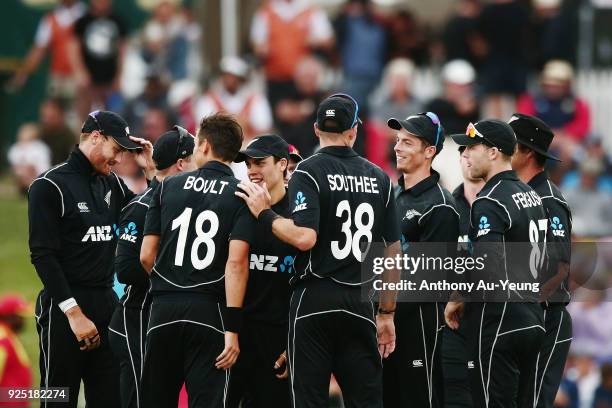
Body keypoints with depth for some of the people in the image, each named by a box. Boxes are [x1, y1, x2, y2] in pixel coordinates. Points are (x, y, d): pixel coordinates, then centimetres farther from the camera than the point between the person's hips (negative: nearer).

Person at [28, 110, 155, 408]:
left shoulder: (112, 185, 14)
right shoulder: (50, 186, -6)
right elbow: (43, 256, -12)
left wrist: (150, 170, 8)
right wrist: (74, 313, -18)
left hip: (107, 305, 7)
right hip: (63, 309, -7)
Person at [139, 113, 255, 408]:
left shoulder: (168, 187, 7)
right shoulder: (242, 196, -1)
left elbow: (146, 256, 7)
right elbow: (236, 261, -12)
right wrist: (232, 327, -13)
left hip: (164, 307, 2)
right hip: (209, 311, -2)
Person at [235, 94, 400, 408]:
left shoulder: (308, 171, -5)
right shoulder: (379, 178, 9)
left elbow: (305, 238, -19)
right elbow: (393, 254, 11)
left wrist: (264, 214, -4)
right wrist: (387, 314, 18)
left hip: (315, 300, -4)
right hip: (361, 306, 4)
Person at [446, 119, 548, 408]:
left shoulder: (489, 202, -14)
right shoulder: (531, 195, 15)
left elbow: (486, 265, -24)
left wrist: (456, 300, -8)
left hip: (497, 321, -9)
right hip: (533, 319, 9)